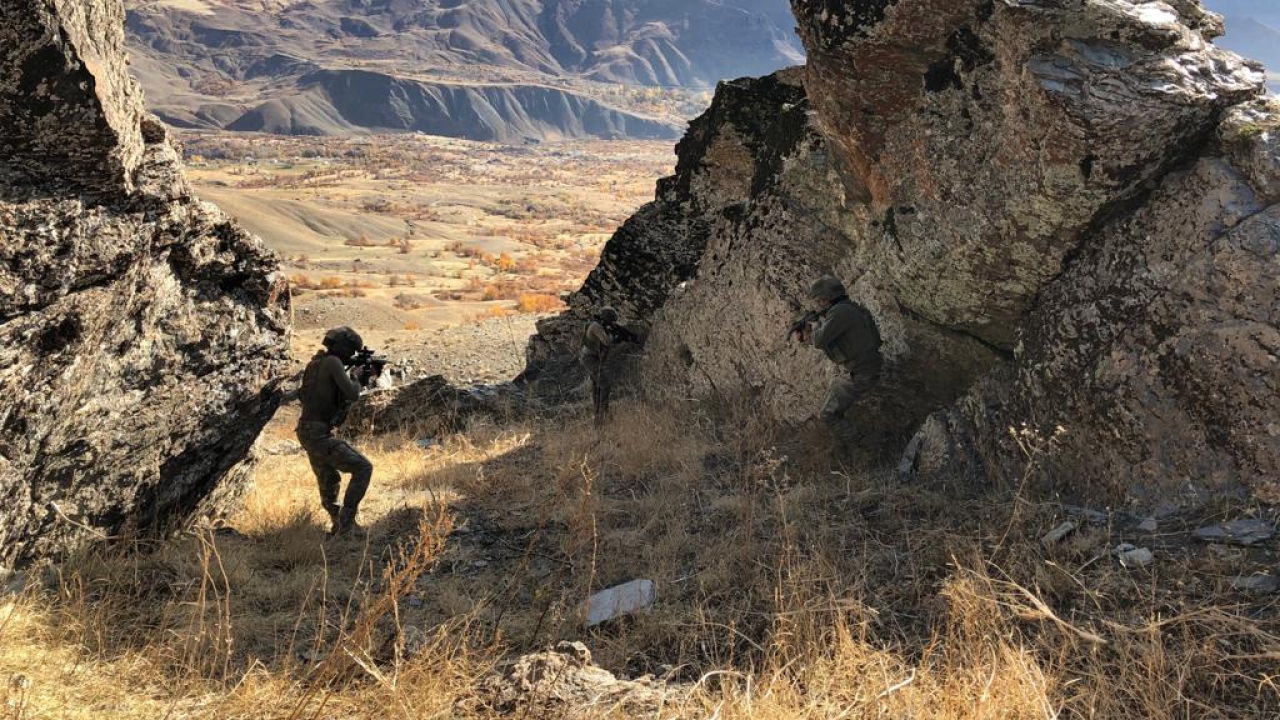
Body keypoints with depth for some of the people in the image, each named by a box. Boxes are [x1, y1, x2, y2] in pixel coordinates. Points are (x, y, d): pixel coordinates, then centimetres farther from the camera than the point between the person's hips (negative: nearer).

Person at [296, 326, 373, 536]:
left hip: (307, 433, 10)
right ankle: (346, 522, -5)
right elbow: (352, 394, -22)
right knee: (363, 468, -5)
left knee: (328, 482, 23)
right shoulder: (333, 362, -15)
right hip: (320, 436, -10)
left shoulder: (314, 363, 12)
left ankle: (339, 524, 36)